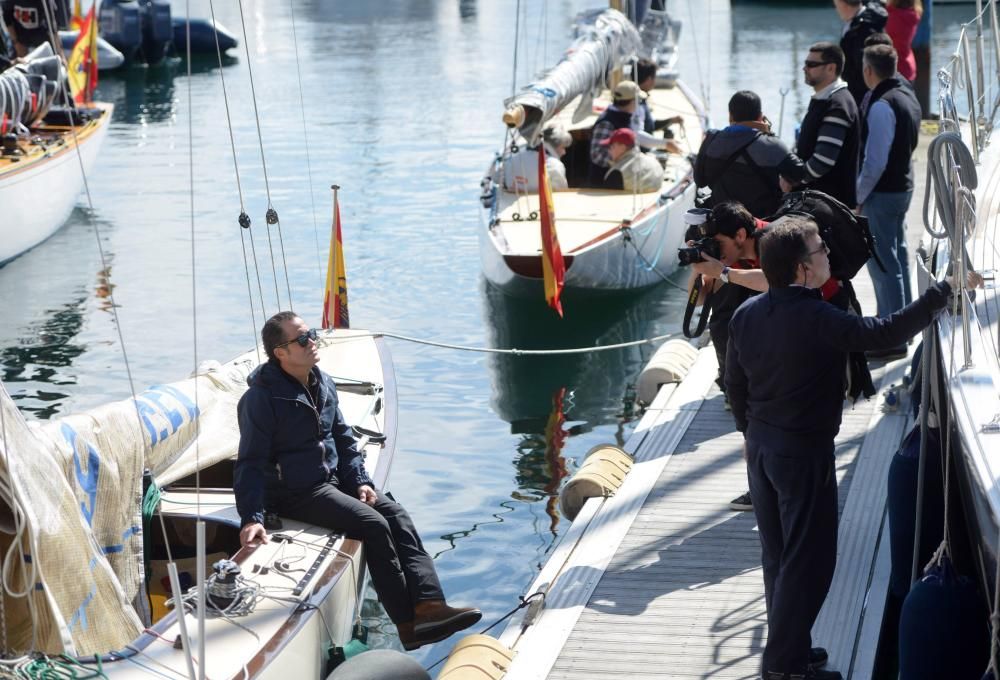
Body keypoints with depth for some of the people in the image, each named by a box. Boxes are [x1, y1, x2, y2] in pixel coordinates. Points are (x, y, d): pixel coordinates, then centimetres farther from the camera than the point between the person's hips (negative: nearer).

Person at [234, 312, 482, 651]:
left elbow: (343, 437, 16)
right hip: (296, 493, -8)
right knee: (374, 525, -21)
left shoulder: (323, 384, 6)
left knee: (397, 515, -10)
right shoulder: (262, 397, -17)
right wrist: (252, 518, -27)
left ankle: (429, 605, -21)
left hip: (333, 480, 8)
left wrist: (360, 481, 4)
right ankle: (408, 624, -16)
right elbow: (251, 462, -18)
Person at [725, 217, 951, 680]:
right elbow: (886, 333, -26)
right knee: (809, 560, 3)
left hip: (760, 447, 8)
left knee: (777, 555, 18)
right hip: (804, 452, -8)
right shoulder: (819, 320, -23)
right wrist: (943, 292, -17)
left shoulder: (746, 314, 0)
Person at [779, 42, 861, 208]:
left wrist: (792, 179, -11)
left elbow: (823, 160, -26)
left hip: (830, 199, -10)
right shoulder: (820, 100, 15)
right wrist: (789, 175, 6)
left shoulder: (837, 105, -18)